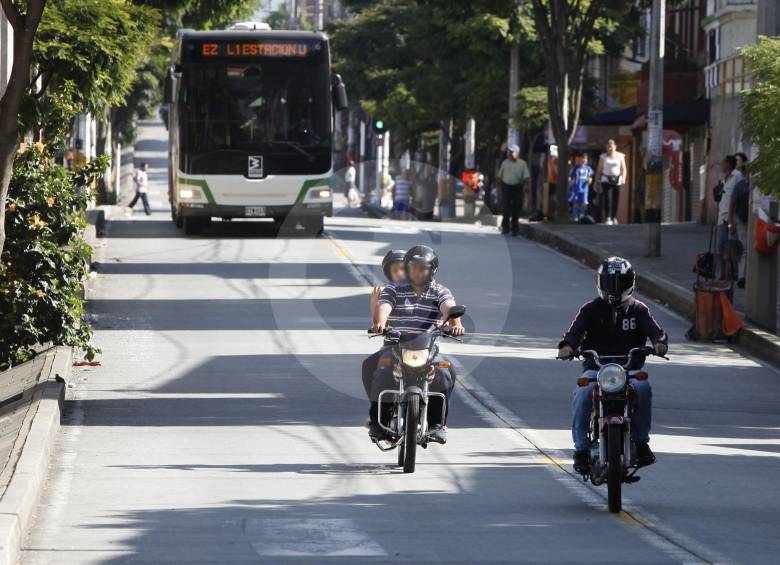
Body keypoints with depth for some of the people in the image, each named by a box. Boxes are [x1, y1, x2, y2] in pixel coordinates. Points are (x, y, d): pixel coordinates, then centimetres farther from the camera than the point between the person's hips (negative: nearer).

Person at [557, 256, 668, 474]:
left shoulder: (638, 310, 13)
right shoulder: (591, 309, 9)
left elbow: (654, 329, -1)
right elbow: (576, 330, -7)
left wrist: (660, 342, -27)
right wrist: (567, 346, -30)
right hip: (595, 367, -1)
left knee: (643, 388, -32)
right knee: (583, 393, -32)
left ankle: (641, 442, -16)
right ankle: (581, 448, -21)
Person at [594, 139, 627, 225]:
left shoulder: (620, 156, 6)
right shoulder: (603, 157, 5)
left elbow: (624, 169, 7)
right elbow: (599, 170, 7)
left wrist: (623, 178, -10)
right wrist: (597, 181, 2)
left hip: (617, 180, 1)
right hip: (606, 180, -1)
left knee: (616, 200, 0)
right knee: (606, 199, -13)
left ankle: (614, 218, 13)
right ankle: (607, 218, -16)